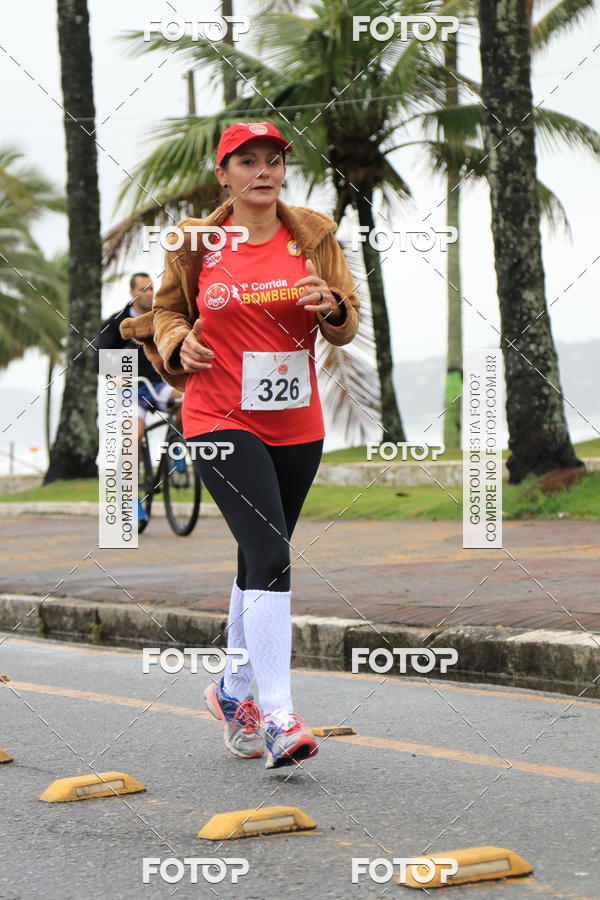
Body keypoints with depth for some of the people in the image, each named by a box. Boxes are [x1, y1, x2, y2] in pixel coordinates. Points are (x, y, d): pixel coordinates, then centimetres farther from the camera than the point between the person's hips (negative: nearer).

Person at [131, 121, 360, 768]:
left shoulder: (313, 235, 4)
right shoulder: (195, 244, -1)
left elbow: (346, 325, 7)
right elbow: (168, 308, 14)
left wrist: (331, 306, -16)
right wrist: (177, 344, -7)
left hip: (297, 424, 4)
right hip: (220, 421, -4)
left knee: (261, 558, 16)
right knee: (271, 556, -19)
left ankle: (234, 691, 35)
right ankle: (277, 717, -20)